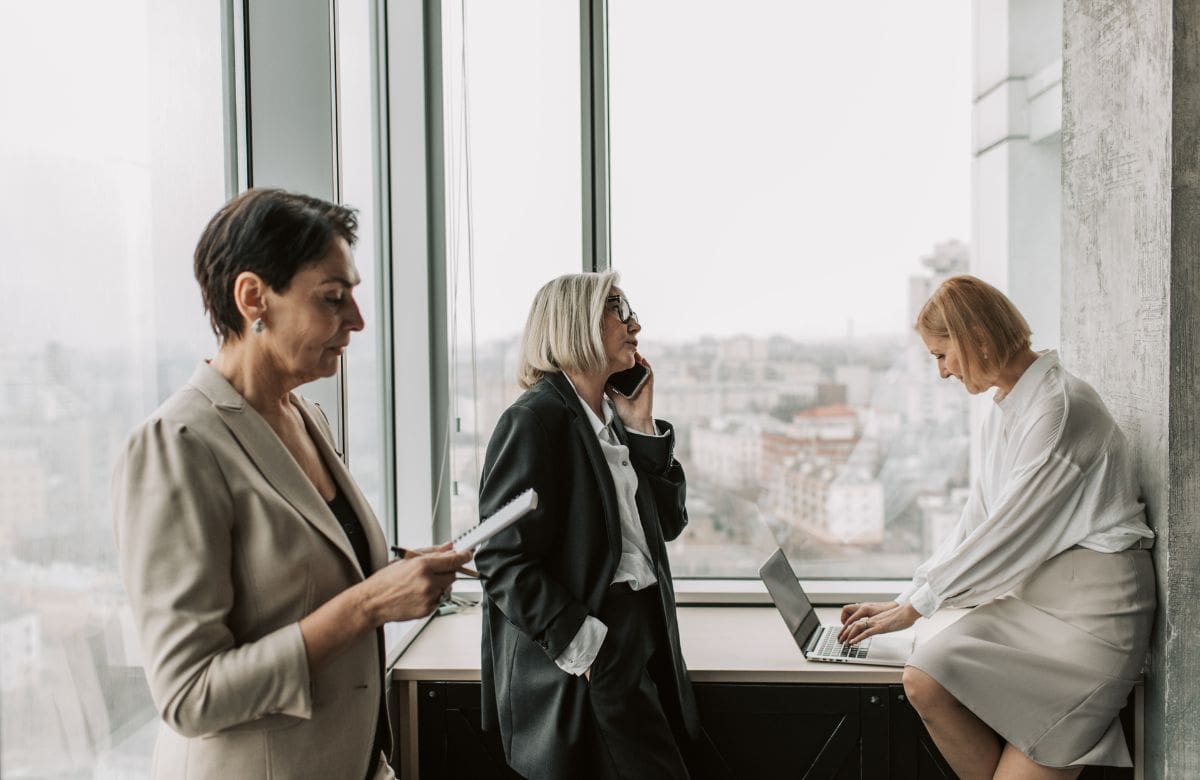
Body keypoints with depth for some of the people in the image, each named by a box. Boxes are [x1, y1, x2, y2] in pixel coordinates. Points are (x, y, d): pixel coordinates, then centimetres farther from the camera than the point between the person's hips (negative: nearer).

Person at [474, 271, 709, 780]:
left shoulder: (613, 421, 10)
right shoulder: (535, 420, -14)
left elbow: (668, 523, 11)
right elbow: (501, 559, -18)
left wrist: (642, 427, 2)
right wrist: (585, 647, -20)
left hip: (646, 638, 8)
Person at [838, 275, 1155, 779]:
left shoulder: (1060, 408, -16)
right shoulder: (1003, 412, 13)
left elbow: (1011, 530, -17)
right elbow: (976, 523, 14)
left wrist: (916, 605, -10)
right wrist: (902, 601, 8)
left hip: (1092, 601, -7)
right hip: (1032, 592, 8)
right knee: (924, 680, -16)